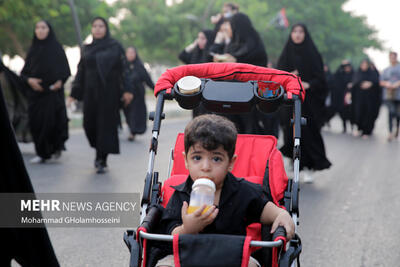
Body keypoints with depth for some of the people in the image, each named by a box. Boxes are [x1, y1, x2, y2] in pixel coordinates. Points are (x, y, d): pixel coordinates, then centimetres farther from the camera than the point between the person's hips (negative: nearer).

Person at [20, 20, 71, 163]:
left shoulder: (56, 47, 3)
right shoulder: (32, 49, 12)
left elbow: (65, 69, 1)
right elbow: (25, 71, 12)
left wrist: (60, 81, -15)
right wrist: (29, 79, -8)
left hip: (53, 89, -4)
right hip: (35, 90, 4)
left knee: (51, 119, -12)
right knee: (36, 121, 0)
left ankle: (57, 146, 10)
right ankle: (42, 153, 9)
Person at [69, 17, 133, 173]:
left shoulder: (115, 47, 2)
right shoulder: (87, 49, 12)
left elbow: (123, 68, -4)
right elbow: (81, 71, 11)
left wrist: (127, 90, -14)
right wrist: (74, 93, 6)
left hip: (109, 92, -3)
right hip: (91, 92, 3)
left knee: (106, 124, -4)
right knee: (90, 124, 2)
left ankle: (102, 160, 3)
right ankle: (100, 151, 27)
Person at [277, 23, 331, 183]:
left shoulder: (312, 54, 3)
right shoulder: (286, 54, 10)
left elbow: (320, 78, -1)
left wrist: (308, 85, -19)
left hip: (308, 102, -2)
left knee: (309, 132, -8)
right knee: (291, 132, -2)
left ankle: (308, 169, -3)